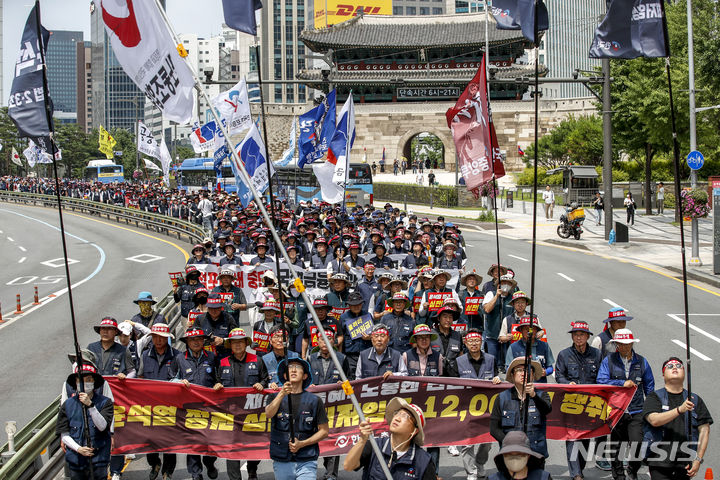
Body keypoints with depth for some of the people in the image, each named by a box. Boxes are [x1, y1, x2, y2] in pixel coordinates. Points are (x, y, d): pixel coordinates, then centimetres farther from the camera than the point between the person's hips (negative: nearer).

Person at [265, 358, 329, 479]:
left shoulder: (314, 400, 6)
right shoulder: (275, 397, 8)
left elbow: (324, 431, 7)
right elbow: (268, 414, -14)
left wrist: (302, 444, -7)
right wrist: (282, 394, -31)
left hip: (306, 461, -1)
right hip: (281, 461, 1)